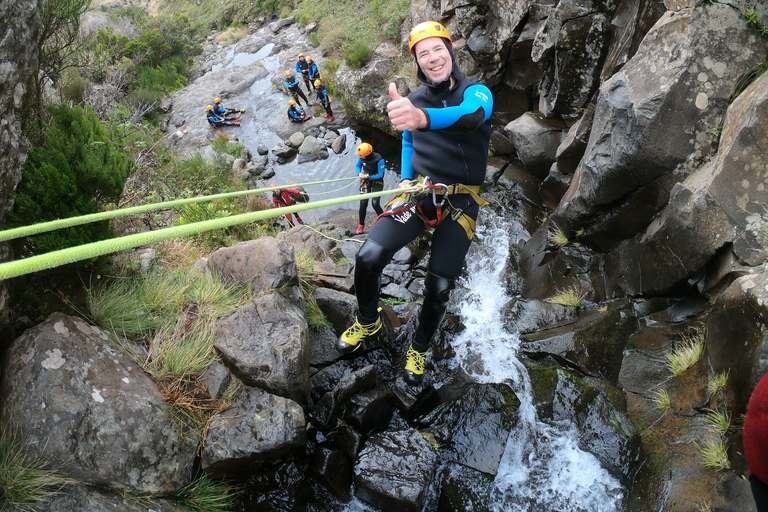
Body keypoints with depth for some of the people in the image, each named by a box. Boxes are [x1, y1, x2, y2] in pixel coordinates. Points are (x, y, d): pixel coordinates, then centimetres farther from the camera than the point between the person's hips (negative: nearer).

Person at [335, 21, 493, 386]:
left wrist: (423, 118, -57)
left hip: (460, 203, -3)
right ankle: (367, 322, 14)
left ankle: (419, 349, 23)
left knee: (439, 287, -8)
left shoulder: (477, 92, -10)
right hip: (419, 192, 3)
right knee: (368, 257, -16)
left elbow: (470, 116, -36)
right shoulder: (415, 100, 6)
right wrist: (406, 179, 7)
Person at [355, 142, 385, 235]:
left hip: (377, 181, -4)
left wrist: (368, 177, -29)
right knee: (363, 202, -8)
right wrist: (359, 173, -14)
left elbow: (380, 175, -19)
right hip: (366, 181, 4)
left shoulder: (379, 159, -25)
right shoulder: (361, 157, -11)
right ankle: (361, 225, 7)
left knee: (375, 203, -16)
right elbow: (358, 166, 9)